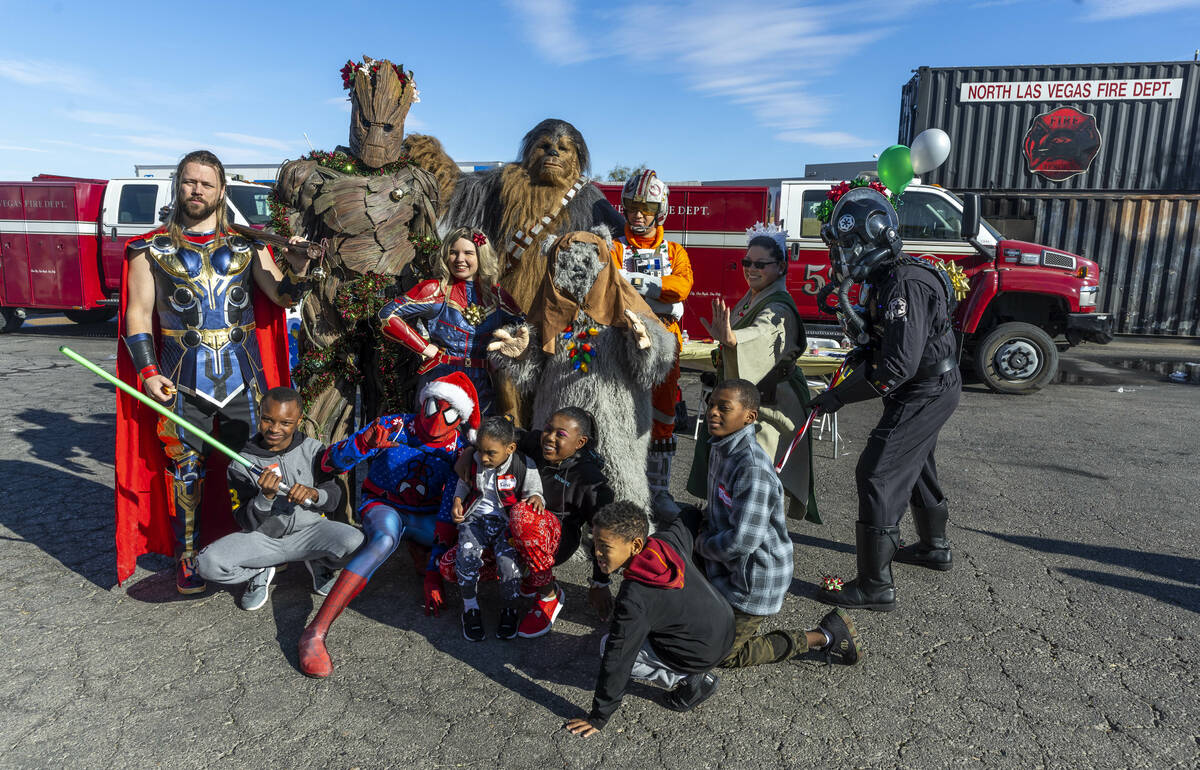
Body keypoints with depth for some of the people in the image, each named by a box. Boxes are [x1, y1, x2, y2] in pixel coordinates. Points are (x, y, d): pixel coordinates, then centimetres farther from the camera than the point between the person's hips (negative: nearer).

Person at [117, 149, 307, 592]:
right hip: (183, 380, -1)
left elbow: (282, 297, 0)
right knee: (186, 469, 7)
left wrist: (297, 269, -21)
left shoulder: (246, 246, 8)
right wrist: (148, 371, -8)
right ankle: (187, 558, 22)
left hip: (243, 374, 1)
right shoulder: (152, 249, 5)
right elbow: (138, 315, 3)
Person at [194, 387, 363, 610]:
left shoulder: (313, 449, -2)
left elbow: (333, 495, -2)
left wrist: (314, 494, -26)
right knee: (207, 563, -26)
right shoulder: (242, 464, -6)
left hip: (309, 532, 0)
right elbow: (246, 522, -8)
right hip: (263, 539, 0)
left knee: (355, 541, -30)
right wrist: (266, 497, -28)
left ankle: (318, 564, 7)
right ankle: (260, 571, 8)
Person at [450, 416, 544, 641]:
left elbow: (533, 490, 4)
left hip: (506, 522, -2)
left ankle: (510, 609, 5)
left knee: (508, 562, -25)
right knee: (467, 556, -25)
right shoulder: (472, 460, -2)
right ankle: (470, 607, 0)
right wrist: (457, 501, 3)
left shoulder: (524, 467, -11)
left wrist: (536, 498, -18)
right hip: (475, 519, 2)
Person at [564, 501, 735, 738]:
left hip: (701, 654, -8)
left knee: (609, 647, 0)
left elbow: (617, 660, -23)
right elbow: (682, 526, 13)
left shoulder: (634, 599, -31)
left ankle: (690, 680, 0)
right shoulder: (667, 540, -12)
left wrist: (598, 718, -12)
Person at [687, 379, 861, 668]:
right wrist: (703, 523, -1)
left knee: (726, 654, 3)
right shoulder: (721, 448, -2)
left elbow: (742, 541, -31)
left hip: (753, 579, -8)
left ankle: (823, 636, 9)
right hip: (727, 568, 8)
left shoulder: (753, 468, -32)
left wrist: (702, 544, -14)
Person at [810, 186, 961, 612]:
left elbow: (898, 366, -32)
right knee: (915, 466, 25)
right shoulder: (886, 277, 5)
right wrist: (863, 352, 2)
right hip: (927, 389, 11)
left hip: (924, 395, -11)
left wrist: (840, 395, -25)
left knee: (877, 476, -10)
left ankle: (876, 585, -3)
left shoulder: (906, 285, -27)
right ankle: (934, 547, 46)